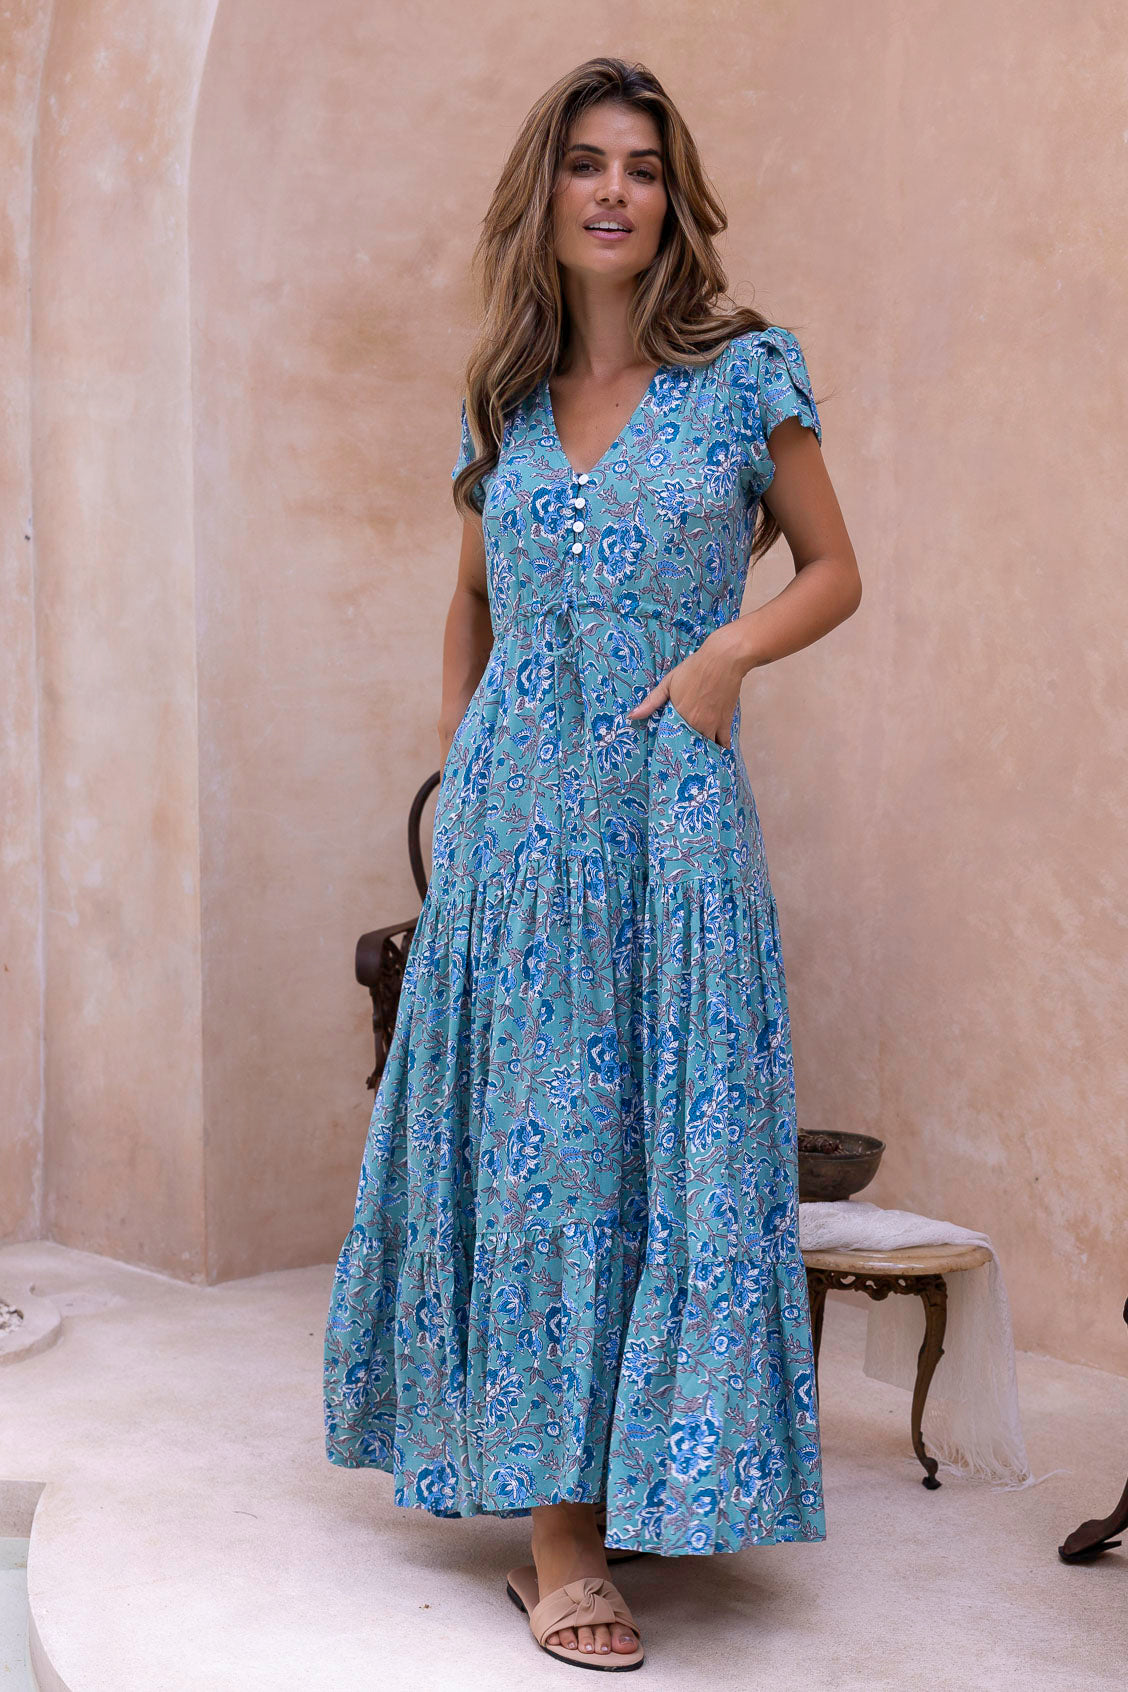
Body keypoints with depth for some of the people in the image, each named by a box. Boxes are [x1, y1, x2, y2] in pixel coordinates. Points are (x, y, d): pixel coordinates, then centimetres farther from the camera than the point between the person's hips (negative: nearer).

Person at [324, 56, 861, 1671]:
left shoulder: (746, 368, 2)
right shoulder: (502, 397, 12)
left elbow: (835, 574, 7)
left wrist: (725, 650, -11)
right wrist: (453, 766, 12)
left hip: (670, 813, -3)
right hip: (512, 813, 3)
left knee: (664, 1144, -1)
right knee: (529, 1148, 0)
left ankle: (593, 1512, 12)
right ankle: (558, 1543, 5)